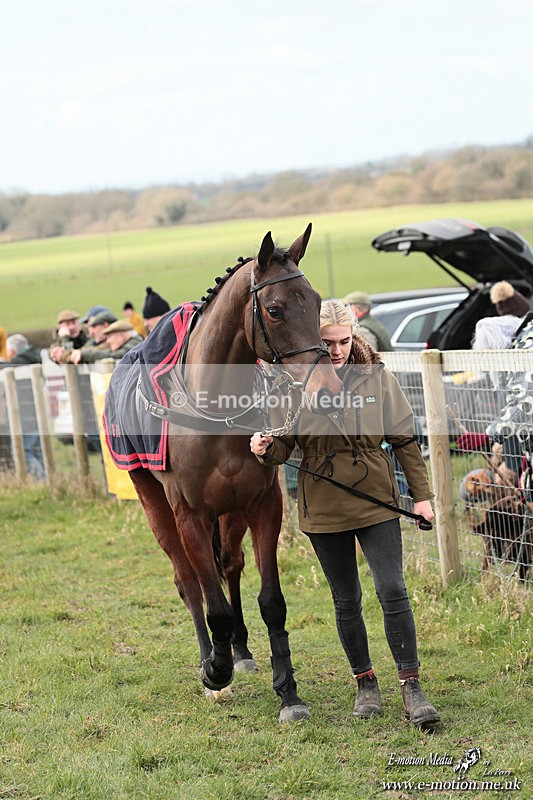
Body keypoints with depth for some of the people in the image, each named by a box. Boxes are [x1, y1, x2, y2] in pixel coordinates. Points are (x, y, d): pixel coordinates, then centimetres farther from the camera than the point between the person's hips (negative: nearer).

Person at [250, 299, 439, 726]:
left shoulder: (377, 378, -3)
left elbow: (405, 440, 3)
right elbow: (285, 446, -1)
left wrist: (422, 494, 1)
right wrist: (265, 448, -24)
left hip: (376, 501, 0)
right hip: (324, 507, 1)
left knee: (393, 590, -9)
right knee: (346, 600, 9)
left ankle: (411, 686, -3)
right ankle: (366, 683, 24)